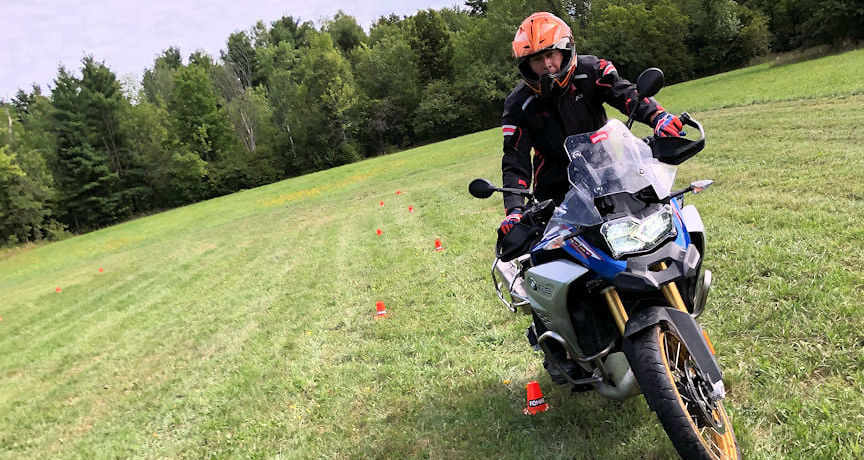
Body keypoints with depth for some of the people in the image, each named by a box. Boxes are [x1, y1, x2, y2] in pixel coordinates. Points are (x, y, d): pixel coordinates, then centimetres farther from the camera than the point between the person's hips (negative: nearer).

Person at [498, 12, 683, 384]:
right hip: (555, 192, -1)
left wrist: (657, 116, -42)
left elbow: (624, 93, -20)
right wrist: (513, 209, -29)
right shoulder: (519, 105, -7)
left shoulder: (589, 71, -4)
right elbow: (515, 162, -13)